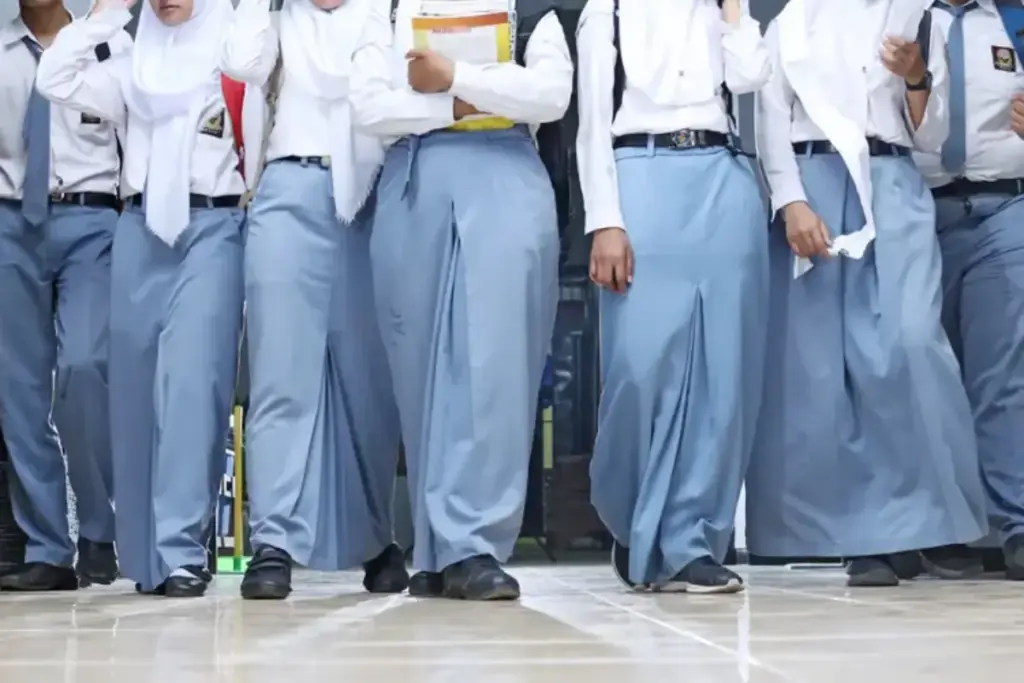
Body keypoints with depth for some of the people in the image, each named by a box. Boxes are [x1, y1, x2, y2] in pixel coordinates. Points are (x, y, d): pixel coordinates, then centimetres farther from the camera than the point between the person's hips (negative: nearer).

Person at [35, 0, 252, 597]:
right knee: (138, 385, 3)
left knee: (191, 379, -17)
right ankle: (147, 552, 11)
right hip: (141, 229, 5)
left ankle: (181, 551, -19)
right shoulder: (133, 67, 21)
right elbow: (57, 80, 10)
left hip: (212, 227, -4)